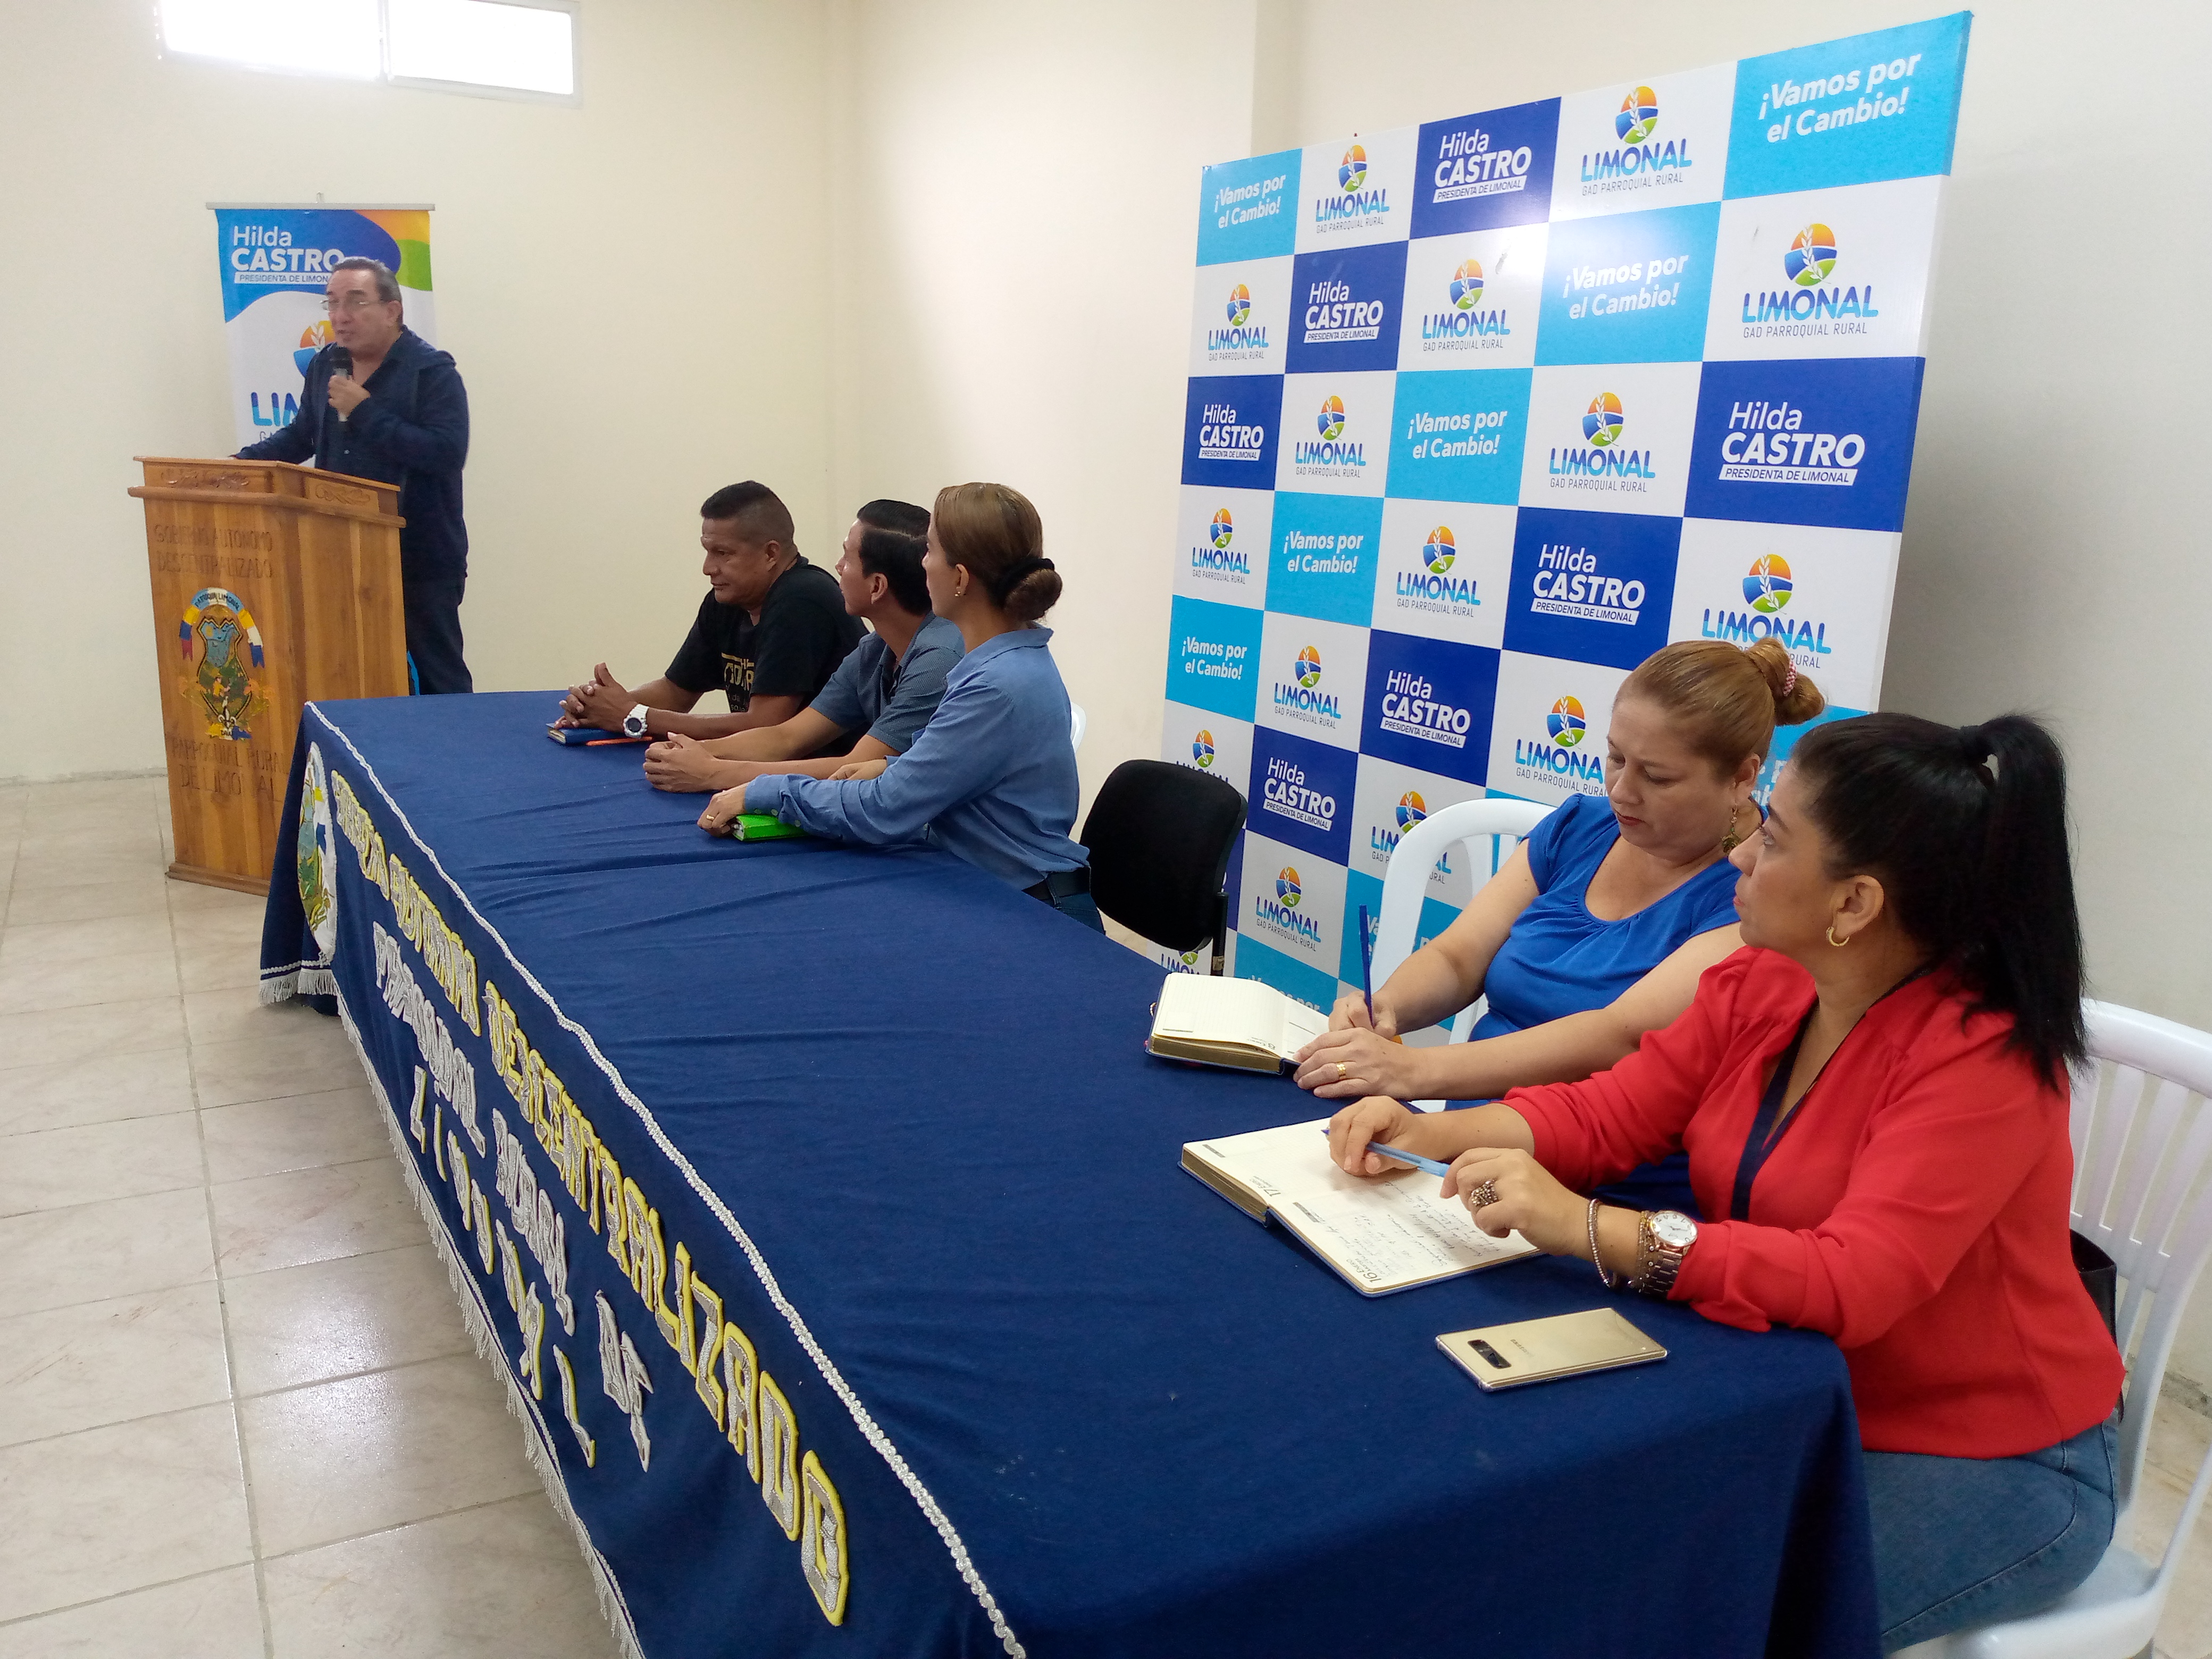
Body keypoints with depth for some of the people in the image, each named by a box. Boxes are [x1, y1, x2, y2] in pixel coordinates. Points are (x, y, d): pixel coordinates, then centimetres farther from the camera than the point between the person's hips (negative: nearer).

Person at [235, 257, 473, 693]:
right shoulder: (324, 366, 11)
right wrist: (240, 462, 12)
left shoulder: (432, 372, -11)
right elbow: (302, 435, 26)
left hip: (421, 560, -7)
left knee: (439, 675, 1)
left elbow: (448, 453, -25)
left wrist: (365, 411, -21)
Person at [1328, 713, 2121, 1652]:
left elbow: (1853, 1284, -34)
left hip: (1987, 1465, -5)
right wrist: (1433, 1134, -16)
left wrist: (1587, 1228, -39)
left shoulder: (1983, 1055, -25)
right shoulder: (1759, 986, -4)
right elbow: (1606, 1114, 0)